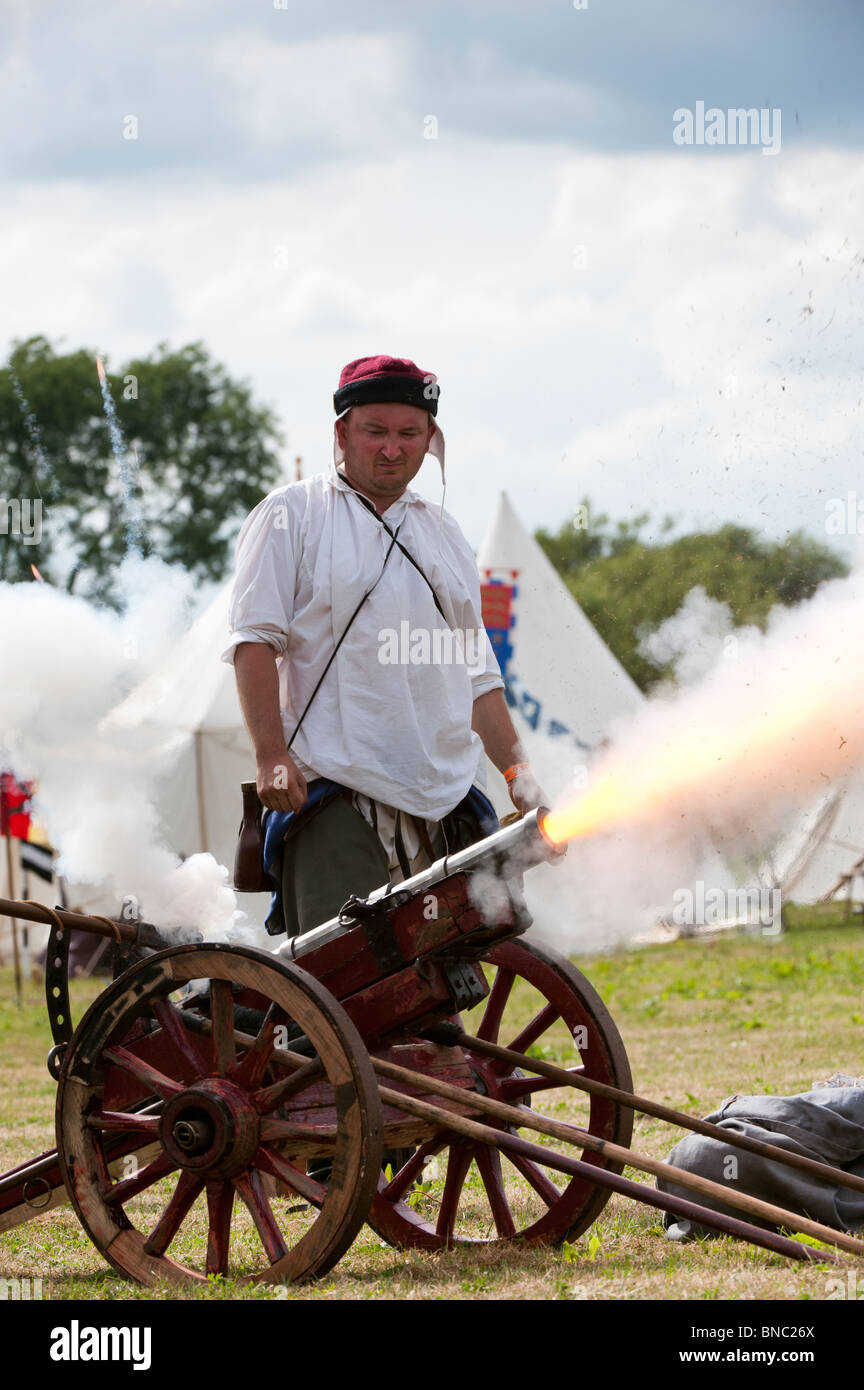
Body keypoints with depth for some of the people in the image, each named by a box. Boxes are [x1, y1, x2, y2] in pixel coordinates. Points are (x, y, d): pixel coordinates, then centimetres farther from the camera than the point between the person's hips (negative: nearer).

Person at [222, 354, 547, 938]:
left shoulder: (445, 534, 23)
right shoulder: (293, 516, 7)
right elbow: (255, 639, -3)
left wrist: (519, 770, 13)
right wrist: (272, 756, -15)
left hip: (446, 800, 5)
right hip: (335, 798, -5)